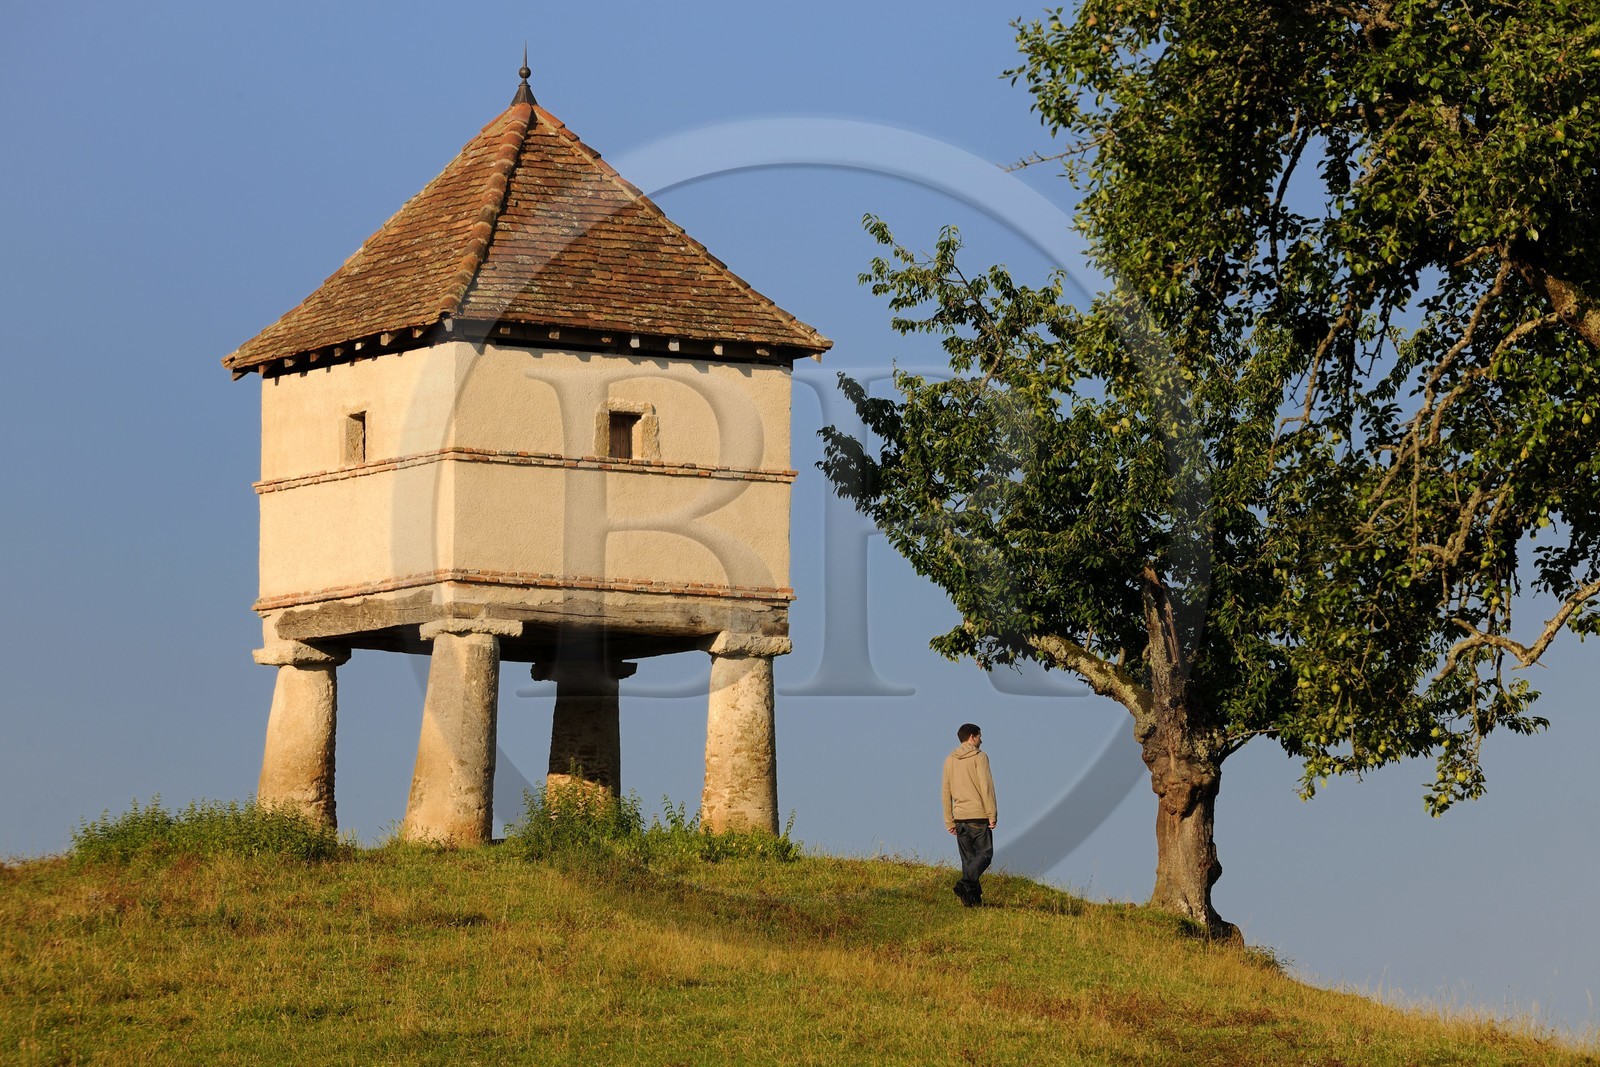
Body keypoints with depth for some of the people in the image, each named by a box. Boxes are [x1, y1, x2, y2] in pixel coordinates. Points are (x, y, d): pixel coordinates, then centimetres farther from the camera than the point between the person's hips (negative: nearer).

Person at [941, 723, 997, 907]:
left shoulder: (949, 760, 10)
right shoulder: (979, 758, -7)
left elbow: (945, 792, 11)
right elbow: (986, 788, -13)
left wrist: (949, 821, 15)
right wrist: (992, 815, -9)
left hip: (960, 817, 5)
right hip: (979, 815, -5)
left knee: (968, 857, 10)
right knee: (984, 854, 0)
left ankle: (973, 898, 8)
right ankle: (965, 884, -19)